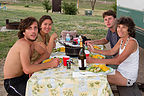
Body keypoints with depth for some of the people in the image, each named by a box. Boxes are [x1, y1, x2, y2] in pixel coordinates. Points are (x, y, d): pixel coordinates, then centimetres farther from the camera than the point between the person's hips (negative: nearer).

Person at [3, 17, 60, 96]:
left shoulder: (32, 42, 1)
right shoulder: (24, 44, -26)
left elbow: (45, 53, 14)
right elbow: (27, 70, -37)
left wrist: (36, 62, -8)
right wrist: (50, 64, -30)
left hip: (22, 77, 8)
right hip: (12, 83, -8)